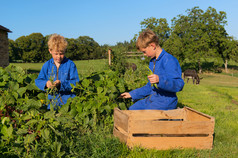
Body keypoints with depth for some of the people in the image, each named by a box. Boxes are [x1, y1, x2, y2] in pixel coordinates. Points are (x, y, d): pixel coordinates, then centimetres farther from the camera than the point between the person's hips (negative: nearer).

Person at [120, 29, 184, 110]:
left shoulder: (169, 60, -16)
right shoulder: (152, 61, 13)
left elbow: (179, 85, -24)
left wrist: (160, 80, -38)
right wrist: (132, 94, 24)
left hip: (166, 101, -9)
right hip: (152, 99, 9)